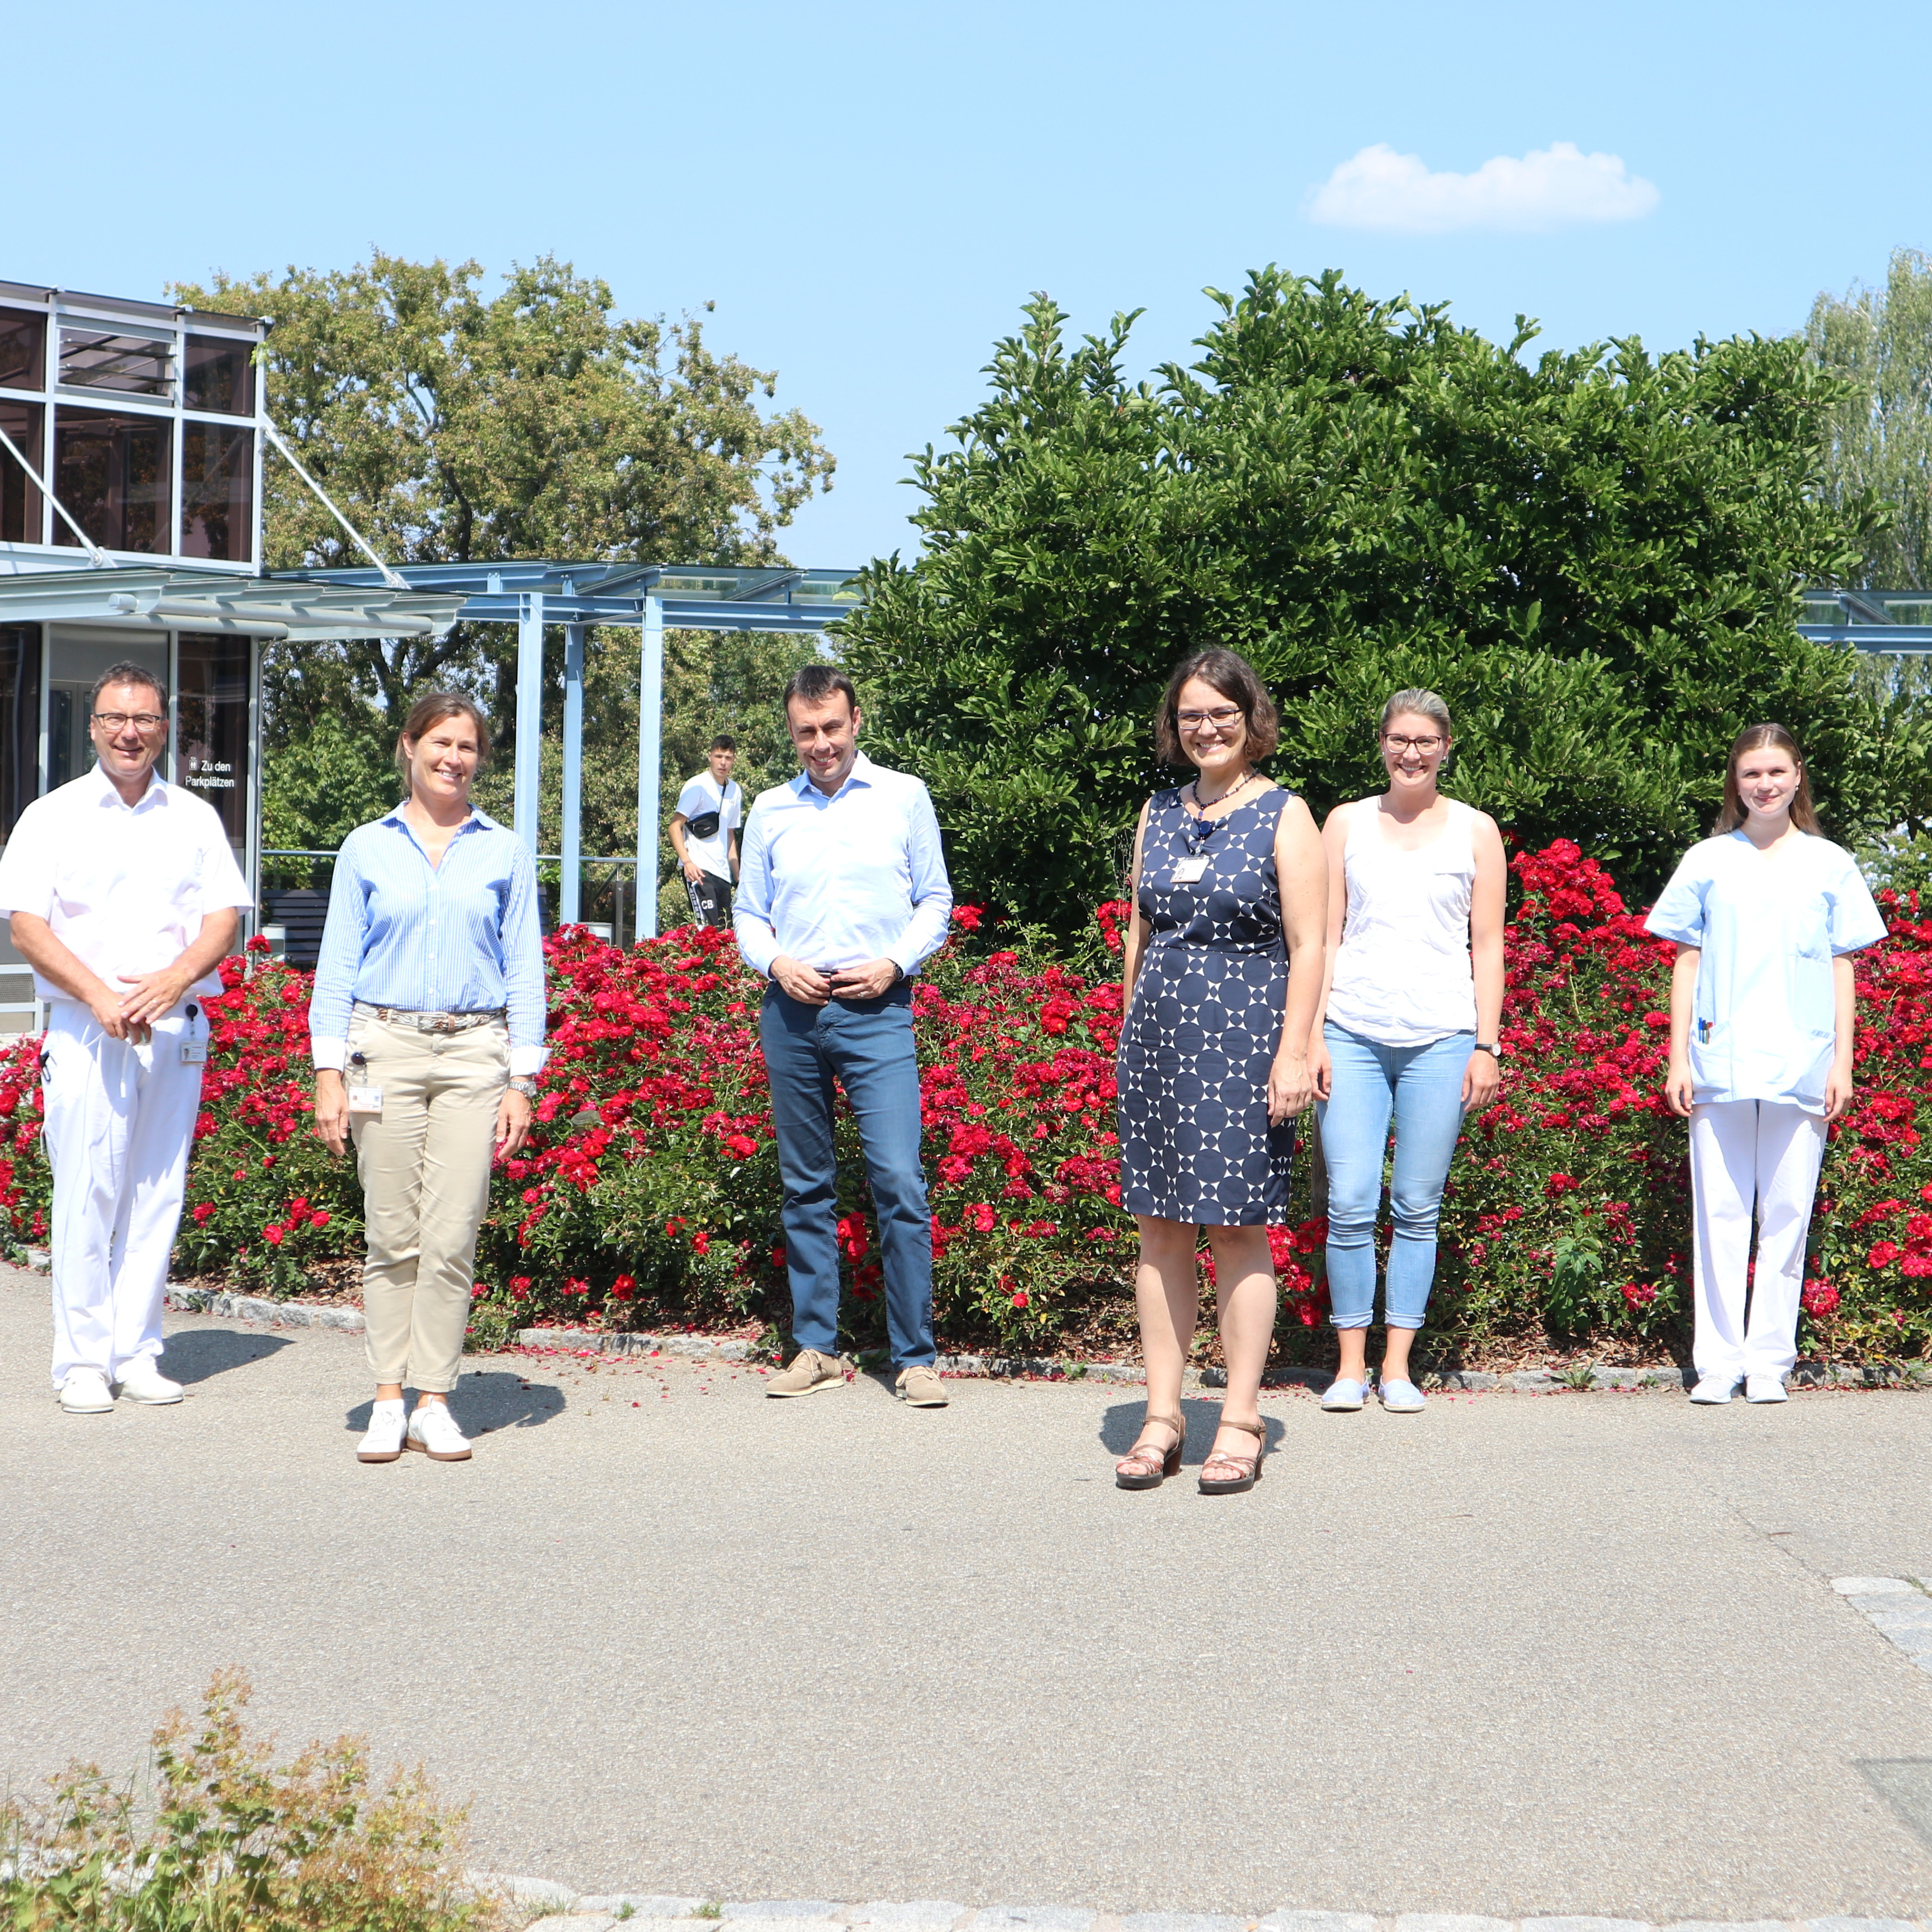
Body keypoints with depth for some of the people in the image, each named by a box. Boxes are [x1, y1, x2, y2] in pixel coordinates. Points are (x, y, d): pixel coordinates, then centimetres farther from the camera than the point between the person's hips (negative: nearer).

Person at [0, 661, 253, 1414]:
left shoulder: (195, 819, 13)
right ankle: (83, 1361, 1)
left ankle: (137, 1354, 9)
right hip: (84, 1032, -2)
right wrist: (100, 996, -15)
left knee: (157, 1195, 2)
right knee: (86, 1196, -6)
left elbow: (223, 919, 6)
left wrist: (175, 979, -13)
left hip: (178, 1031, 3)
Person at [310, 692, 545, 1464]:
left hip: (473, 1052, 0)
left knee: (451, 1240, -4)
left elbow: (526, 970, 8)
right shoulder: (366, 849, 8)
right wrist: (329, 1072, -2)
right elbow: (337, 964, 7)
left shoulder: (504, 853, 9)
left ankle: (434, 1403, 4)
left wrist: (521, 1082, 0)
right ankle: (388, 1401, 7)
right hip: (385, 1047, 0)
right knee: (392, 1236, 0)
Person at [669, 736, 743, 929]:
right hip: (699, 869, -7)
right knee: (708, 928, -17)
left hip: (723, 874, 7)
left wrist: (738, 876, 18)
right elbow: (675, 826, -11)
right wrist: (687, 862, -25)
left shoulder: (735, 792, 15)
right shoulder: (697, 786, -5)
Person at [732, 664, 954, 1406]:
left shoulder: (903, 797, 6)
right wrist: (777, 963, -4)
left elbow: (936, 901, 8)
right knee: (805, 1186, 7)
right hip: (792, 1011, 3)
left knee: (900, 1182, -11)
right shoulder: (770, 811, 12)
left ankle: (915, 1356, -5)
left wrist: (894, 963, -7)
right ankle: (816, 1348, 15)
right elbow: (749, 913, 16)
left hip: (876, 1010, -3)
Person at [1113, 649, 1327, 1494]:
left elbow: (1307, 946, -6)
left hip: (1242, 1041, -5)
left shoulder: (1284, 815, -1)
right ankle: (1162, 1416, 10)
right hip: (1159, 1037, 5)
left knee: (1237, 1227, -3)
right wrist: (1129, 1037, 15)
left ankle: (1240, 1423, 3)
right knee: (1160, 1227, 4)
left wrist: (1293, 1052, -13)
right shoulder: (1158, 813, 14)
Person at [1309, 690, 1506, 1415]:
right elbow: (1325, 936, 9)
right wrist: (1312, 1037, 1)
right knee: (1350, 1206, -6)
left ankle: (1398, 1364, 10)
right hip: (1352, 1034, 0)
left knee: (1418, 1210, 1)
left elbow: (1487, 946, 9)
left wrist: (1486, 1044, 1)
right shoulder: (1347, 823, 11)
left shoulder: (1474, 831, 10)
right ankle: (1351, 1364, 4)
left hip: (1440, 1038, 0)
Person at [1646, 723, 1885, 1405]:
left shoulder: (1829, 864, 10)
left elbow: (1842, 967, 11)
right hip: (1719, 1062, 0)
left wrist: (1842, 1061, 4)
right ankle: (1718, 1361, 5)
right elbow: (1686, 963, 10)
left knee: (1787, 1213, 1)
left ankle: (1770, 1361, 8)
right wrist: (1677, 1059, 4)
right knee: (1720, 1213, -1)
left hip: (1801, 1067, 0)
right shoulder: (1707, 862, 9)